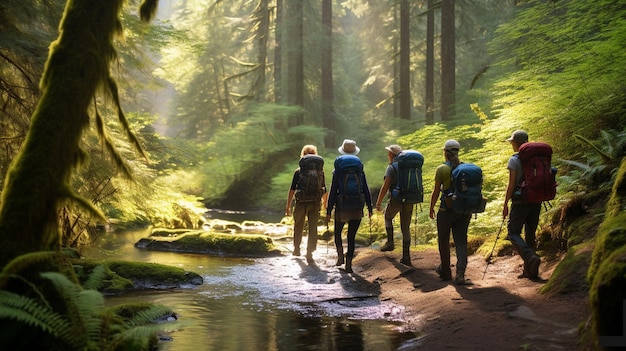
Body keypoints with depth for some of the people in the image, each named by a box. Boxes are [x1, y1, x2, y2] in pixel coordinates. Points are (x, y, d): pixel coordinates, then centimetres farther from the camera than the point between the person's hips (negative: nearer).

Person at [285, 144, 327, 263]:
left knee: (298, 227, 17)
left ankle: (296, 249, 30)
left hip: (301, 203, 0)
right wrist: (323, 202, 25)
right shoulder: (320, 171, 1)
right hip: (315, 204, 0)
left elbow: (292, 190, -6)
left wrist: (288, 206, -1)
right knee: (313, 229, 3)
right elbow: (324, 190, 6)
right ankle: (309, 253, -5)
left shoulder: (298, 171, -4)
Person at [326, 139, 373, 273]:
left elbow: (333, 192, -8)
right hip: (357, 209, 2)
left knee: (338, 232, 21)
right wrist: (369, 208, 10)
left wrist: (329, 211, -4)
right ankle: (348, 263, 4)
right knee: (351, 237, 8)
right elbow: (366, 191, 2)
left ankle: (340, 255, 5)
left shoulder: (337, 171, -7)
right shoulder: (360, 170, 0)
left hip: (341, 208, -2)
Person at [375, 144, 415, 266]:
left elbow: (385, 186, -14)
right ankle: (406, 256, 8)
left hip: (396, 199, -5)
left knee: (388, 218, 25)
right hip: (409, 200, 5)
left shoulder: (391, 167, -8)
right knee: (406, 228, 9)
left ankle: (390, 242, 15)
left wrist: (378, 202, -9)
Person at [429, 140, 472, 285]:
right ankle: (460, 275, -9)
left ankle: (445, 271, 28)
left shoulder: (442, 169, -9)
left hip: (446, 210, -3)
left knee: (444, 241, 15)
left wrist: (431, 208, 7)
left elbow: (436, 192, -6)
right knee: (461, 242, 5)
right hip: (463, 210, 3)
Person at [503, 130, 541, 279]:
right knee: (530, 234, 13)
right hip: (536, 201, 6)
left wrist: (505, 204, -6)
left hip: (520, 202, -6)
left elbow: (511, 184, -12)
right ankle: (530, 270, 14)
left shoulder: (514, 160, -9)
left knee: (513, 232, 2)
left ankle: (531, 257, -21)